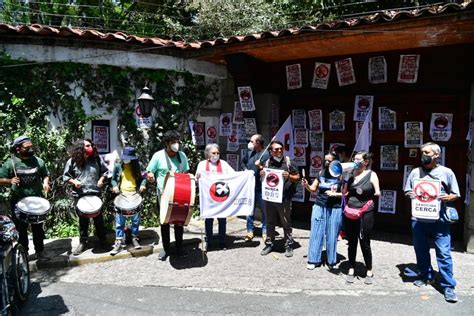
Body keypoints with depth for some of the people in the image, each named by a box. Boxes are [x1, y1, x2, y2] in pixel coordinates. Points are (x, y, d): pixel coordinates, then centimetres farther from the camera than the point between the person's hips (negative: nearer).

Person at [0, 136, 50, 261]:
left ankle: (40, 251, 25)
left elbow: (45, 175, 10)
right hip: (18, 201, -2)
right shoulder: (10, 163, -8)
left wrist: (46, 182, -10)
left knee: (38, 228, 12)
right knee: (21, 229, 12)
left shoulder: (38, 161, -1)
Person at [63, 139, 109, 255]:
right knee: (83, 220, 9)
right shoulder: (72, 161, -3)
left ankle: (102, 240, 26)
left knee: (98, 218, 9)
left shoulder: (96, 159, 0)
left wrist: (101, 179, -6)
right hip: (79, 195, -1)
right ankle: (83, 242, 24)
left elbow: (105, 171, 11)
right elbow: (65, 176, 4)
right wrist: (73, 181, -14)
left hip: (95, 193, 1)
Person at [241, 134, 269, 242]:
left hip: (261, 188, -6)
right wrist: (245, 170, 11)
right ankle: (250, 231, 23)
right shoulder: (249, 153, 9)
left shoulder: (265, 154, -12)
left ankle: (265, 232, 19)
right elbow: (243, 162, 27)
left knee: (264, 210, 6)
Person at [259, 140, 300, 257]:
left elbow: (297, 177, 1)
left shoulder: (288, 161, -1)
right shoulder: (267, 163, 6)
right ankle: (269, 244, 25)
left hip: (284, 198, -2)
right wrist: (261, 174, -6)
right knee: (270, 223, 13)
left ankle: (288, 245, 18)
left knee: (286, 223, 7)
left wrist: (289, 176, -18)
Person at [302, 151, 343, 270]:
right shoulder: (321, 173, 4)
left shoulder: (340, 175, -7)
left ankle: (331, 261, 23)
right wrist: (306, 185, -8)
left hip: (334, 209, -3)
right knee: (316, 233, 6)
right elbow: (313, 189, 11)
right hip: (319, 207, 4)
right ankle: (314, 260, 17)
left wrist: (335, 194, -18)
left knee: (331, 235, 7)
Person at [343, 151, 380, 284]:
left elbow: (378, 193, -3)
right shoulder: (351, 174, 7)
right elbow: (345, 192, 11)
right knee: (351, 242, 11)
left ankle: (369, 272, 21)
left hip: (365, 213, -4)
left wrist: (366, 193, -16)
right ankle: (351, 270, 22)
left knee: (365, 243, 4)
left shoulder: (371, 175, -4)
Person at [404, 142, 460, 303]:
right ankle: (426, 276, 33)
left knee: (444, 253, -3)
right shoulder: (415, 172, 8)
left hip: (439, 220, -3)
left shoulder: (446, 172, 1)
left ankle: (448, 286, 6)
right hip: (418, 219, 3)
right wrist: (410, 195, -8)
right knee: (421, 251, 14)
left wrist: (447, 197, -16)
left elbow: (455, 194, 5)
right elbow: (407, 191, 15)